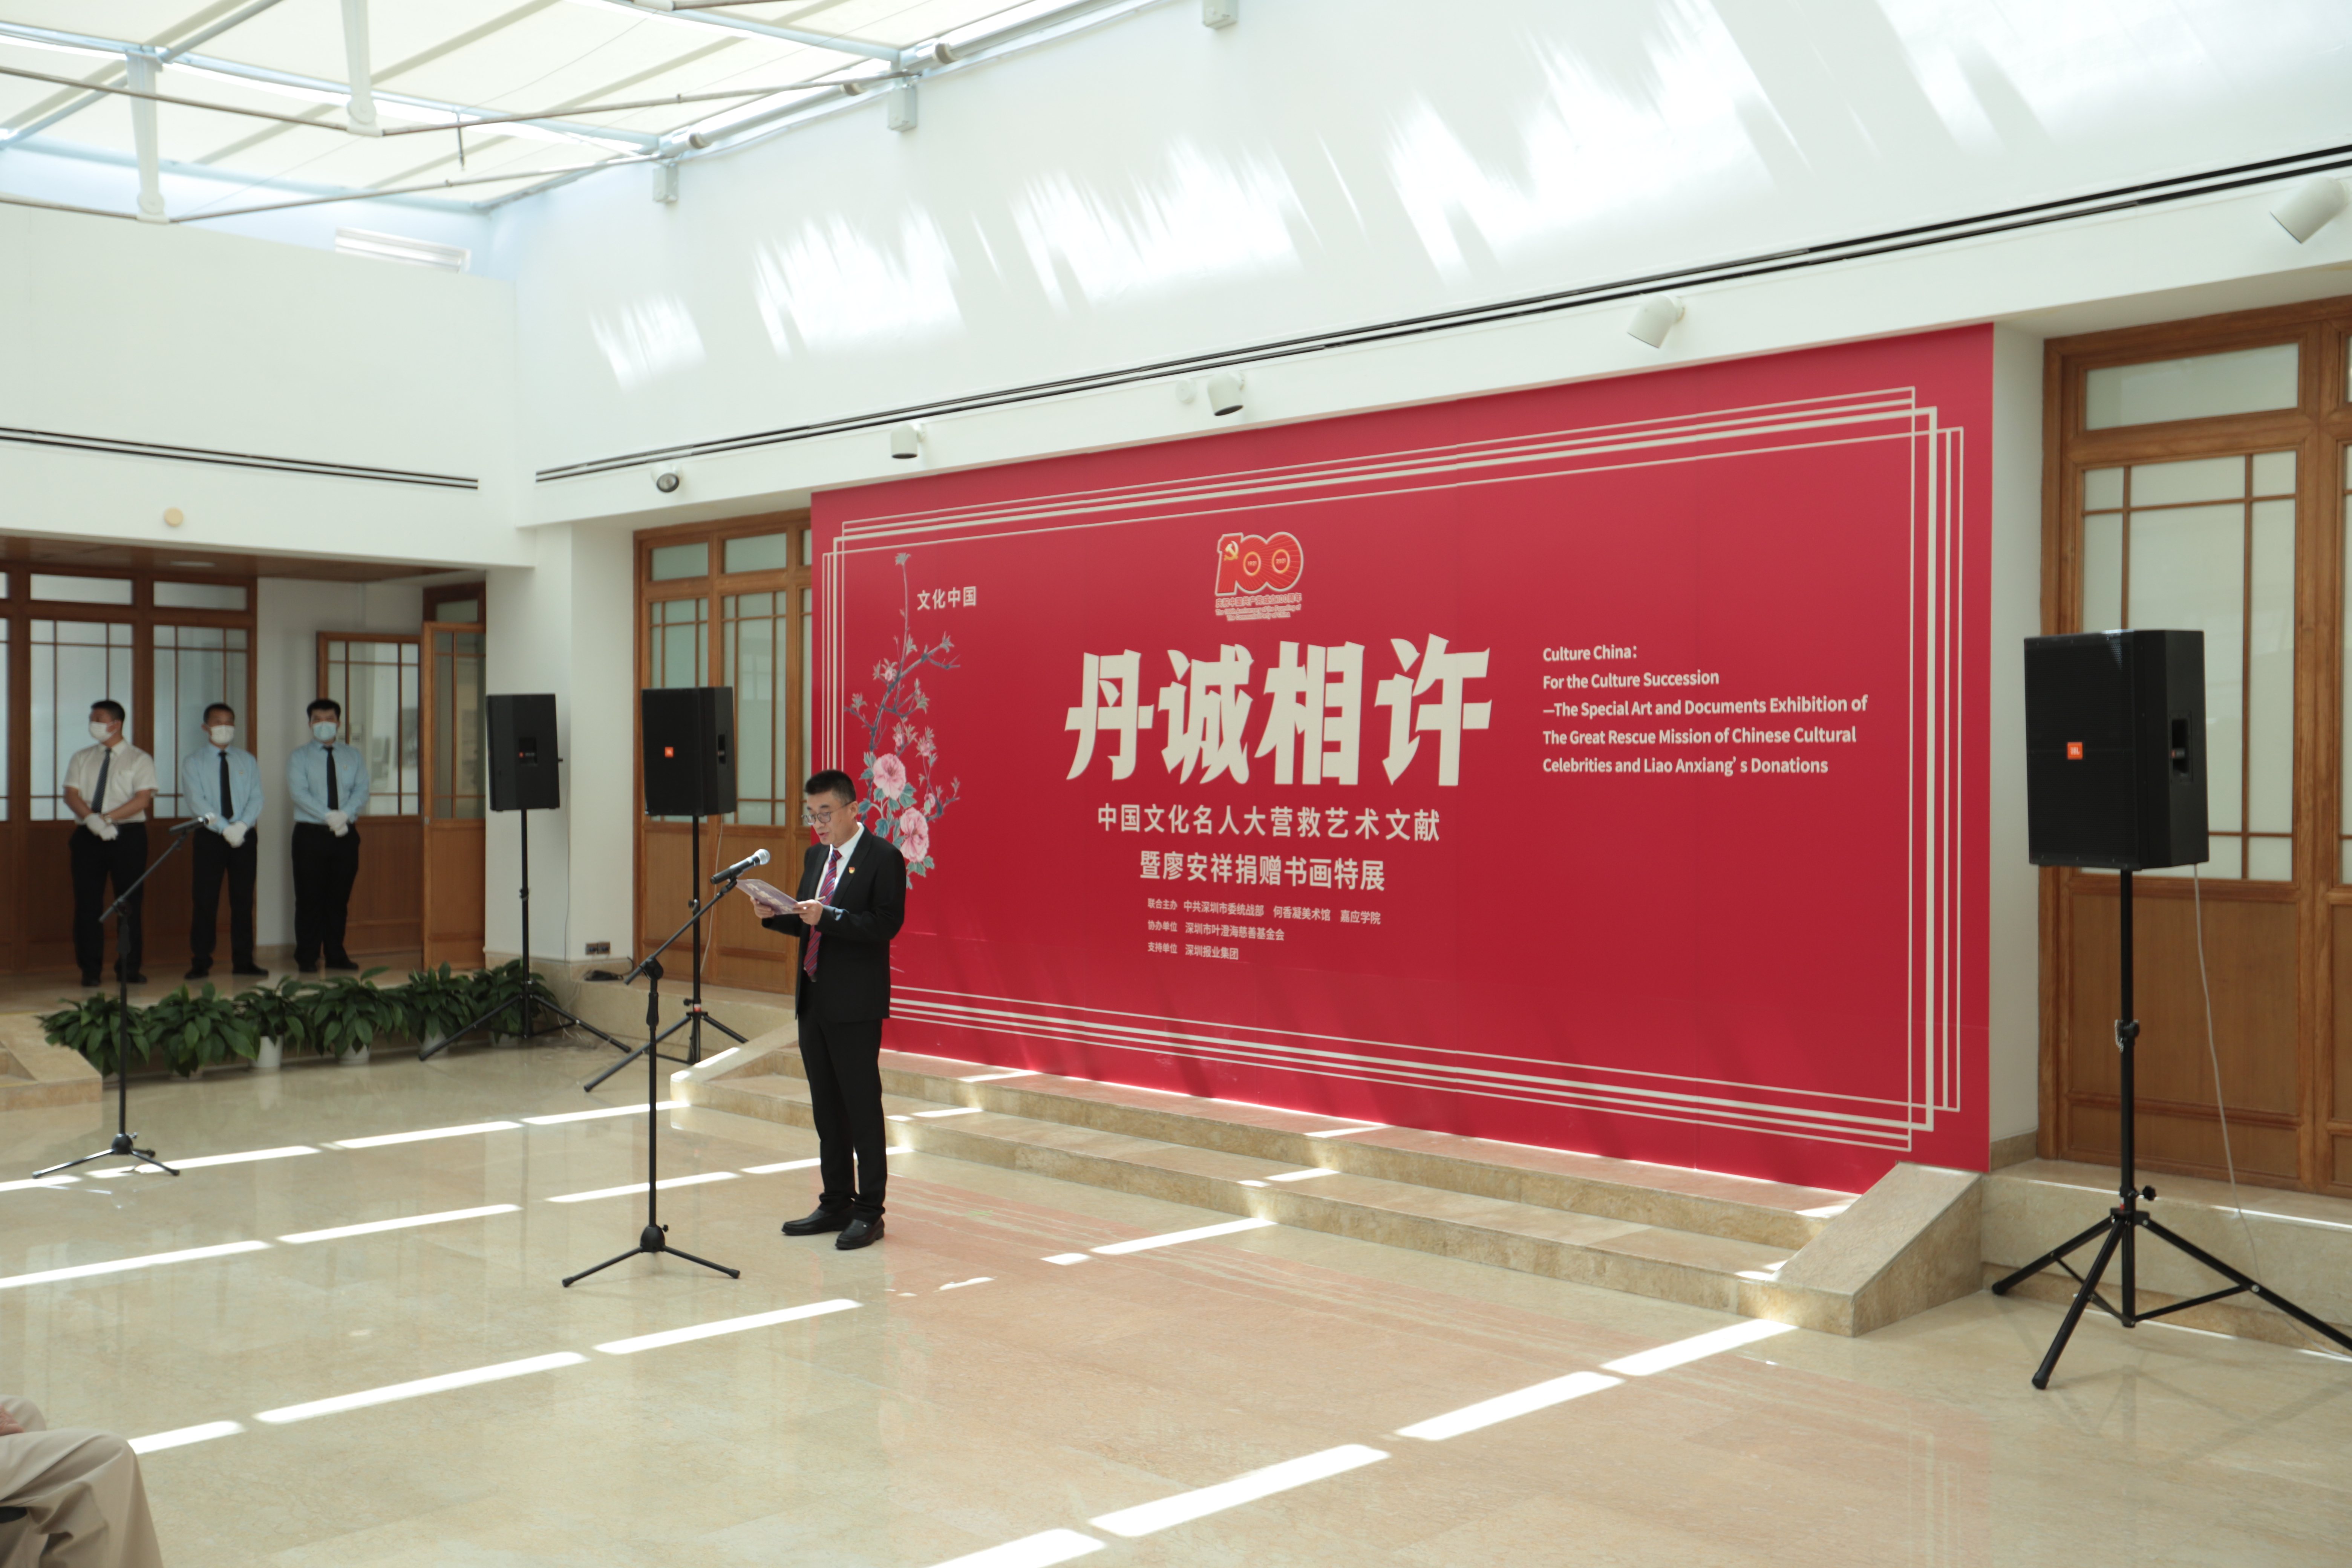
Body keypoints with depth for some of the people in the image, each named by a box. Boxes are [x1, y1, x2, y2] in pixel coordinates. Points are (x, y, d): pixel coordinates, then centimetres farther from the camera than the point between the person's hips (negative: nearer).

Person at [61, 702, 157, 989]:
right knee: (88, 903, 0)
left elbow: (142, 799, -8)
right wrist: (93, 820, -15)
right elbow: (71, 795, 4)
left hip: (128, 836, -3)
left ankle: (128, 968, 5)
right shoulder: (82, 758, 14)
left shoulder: (139, 760, 3)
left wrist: (107, 818, -18)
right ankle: (90, 968, 6)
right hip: (88, 837, 3)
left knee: (129, 903, -2)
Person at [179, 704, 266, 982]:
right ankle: (200, 963, 2)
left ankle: (243, 961, 8)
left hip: (244, 838, 2)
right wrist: (225, 828, -19)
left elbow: (256, 798, 3)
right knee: (206, 902, -2)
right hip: (210, 838, -2)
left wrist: (242, 826, -16)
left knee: (243, 901, 4)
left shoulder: (247, 761, 12)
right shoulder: (193, 764, 4)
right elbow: (197, 802, -8)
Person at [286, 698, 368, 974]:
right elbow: (299, 792, -9)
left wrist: (345, 815, -18)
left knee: (339, 899, 6)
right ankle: (307, 958, 3)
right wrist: (328, 817, -21)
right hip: (311, 834, -2)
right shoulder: (299, 757, 4)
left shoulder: (353, 756, 13)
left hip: (346, 835, 3)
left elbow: (361, 791, 1)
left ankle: (336, 955, 12)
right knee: (310, 898, -2)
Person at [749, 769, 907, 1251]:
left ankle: (869, 1212, 4)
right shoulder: (816, 856, 15)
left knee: (863, 1106, -3)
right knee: (826, 1107, 13)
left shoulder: (883, 858, -9)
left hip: (856, 1004, -8)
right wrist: (776, 915, 0)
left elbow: (887, 924, -17)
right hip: (814, 999, 8)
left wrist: (827, 916, -25)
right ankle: (836, 1204, 23)